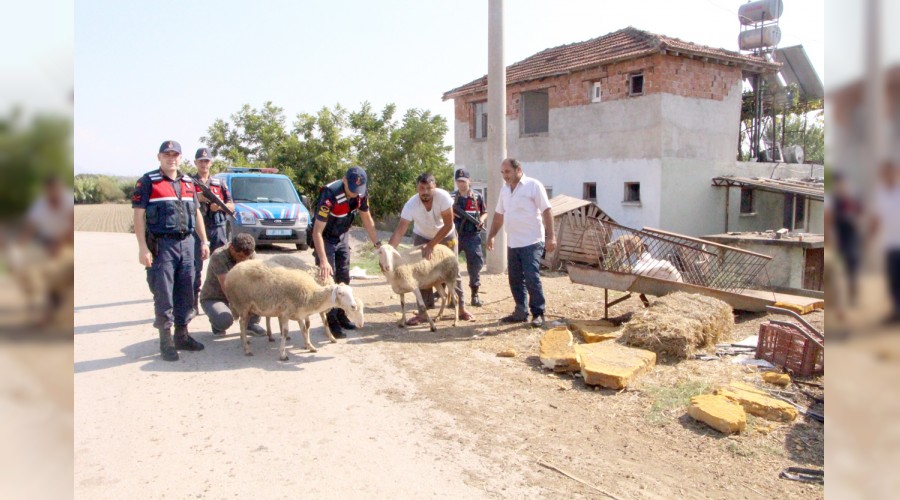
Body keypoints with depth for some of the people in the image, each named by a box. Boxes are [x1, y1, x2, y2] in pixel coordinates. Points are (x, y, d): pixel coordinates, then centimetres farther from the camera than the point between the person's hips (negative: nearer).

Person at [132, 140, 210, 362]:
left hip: (186, 243, 6)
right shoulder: (148, 182, -2)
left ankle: (182, 335, 22)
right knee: (164, 296, -1)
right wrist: (143, 247, -14)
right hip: (161, 245, -5)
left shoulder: (188, 183, 15)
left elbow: (196, 213, 20)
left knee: (185, 293, 10)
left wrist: (204, 241, 14)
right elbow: (139, 215, -7)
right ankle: (166, 342, 8)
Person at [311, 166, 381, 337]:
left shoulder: (360, 194, -16)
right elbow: (317, 231, -36)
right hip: (325, 238, -6)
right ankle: (332, 322, 0)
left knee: (343, 278, 10)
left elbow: (367, 219, 1)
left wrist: (377, 243, -4)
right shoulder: (330, 195, -35)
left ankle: (341, 314, 23)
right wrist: (323, 261, -42)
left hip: (342, 237, 6)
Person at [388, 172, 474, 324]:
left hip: (446, 236, -1)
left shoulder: (443, 196, -32)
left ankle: (461, 308, 13)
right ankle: (423, 312, 3)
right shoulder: (411, 204, -29)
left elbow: (448, 225, -29)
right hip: (422, 237, 1)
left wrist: (431, 245, -32)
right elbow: (399, 231, -33)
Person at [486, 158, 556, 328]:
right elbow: (498, 215, 21)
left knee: (532, 278, -9)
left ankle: (538, 314, 2)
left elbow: (546, 211, -10)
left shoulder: (533, 185, -7)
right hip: (512, 243, 7)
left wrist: (551, 236, -17)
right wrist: (491, 236, 19)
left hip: (532, 242, -7)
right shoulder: (504, 189, 13)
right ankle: (521, 312, 20)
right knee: (515, 279, 9)